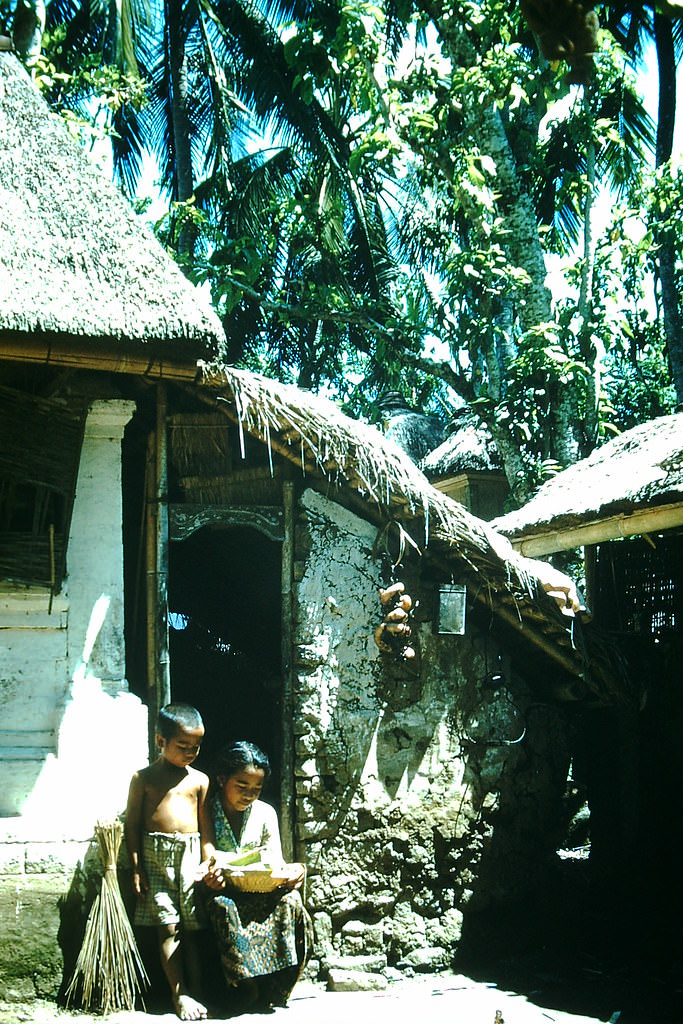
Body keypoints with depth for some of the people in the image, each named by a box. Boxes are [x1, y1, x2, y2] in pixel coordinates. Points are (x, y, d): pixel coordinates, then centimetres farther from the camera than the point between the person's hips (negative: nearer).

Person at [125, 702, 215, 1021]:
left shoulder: (199, 780, 9)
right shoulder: (143, 778, 2)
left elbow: (206, 827, 12)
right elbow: (132, 824, 2)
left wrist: (208, 864, 5)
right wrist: (136, 868, -3)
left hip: (190, 855, 2)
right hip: (156, 855, -2)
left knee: (189, 928, 3)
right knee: (167, 927, -4)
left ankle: (195, 991, 7)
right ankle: (179, 995, 0)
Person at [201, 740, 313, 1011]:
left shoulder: (265, 813, 8)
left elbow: (276, 861, 7)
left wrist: (289, 873, -19)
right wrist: (208, 880, -28)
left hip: (261, 889, 3)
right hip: (222, 891, -3)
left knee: (290, 900, -30)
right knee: (223, 907, -39)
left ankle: (275, 988, -21)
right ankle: (246, 986, -29)